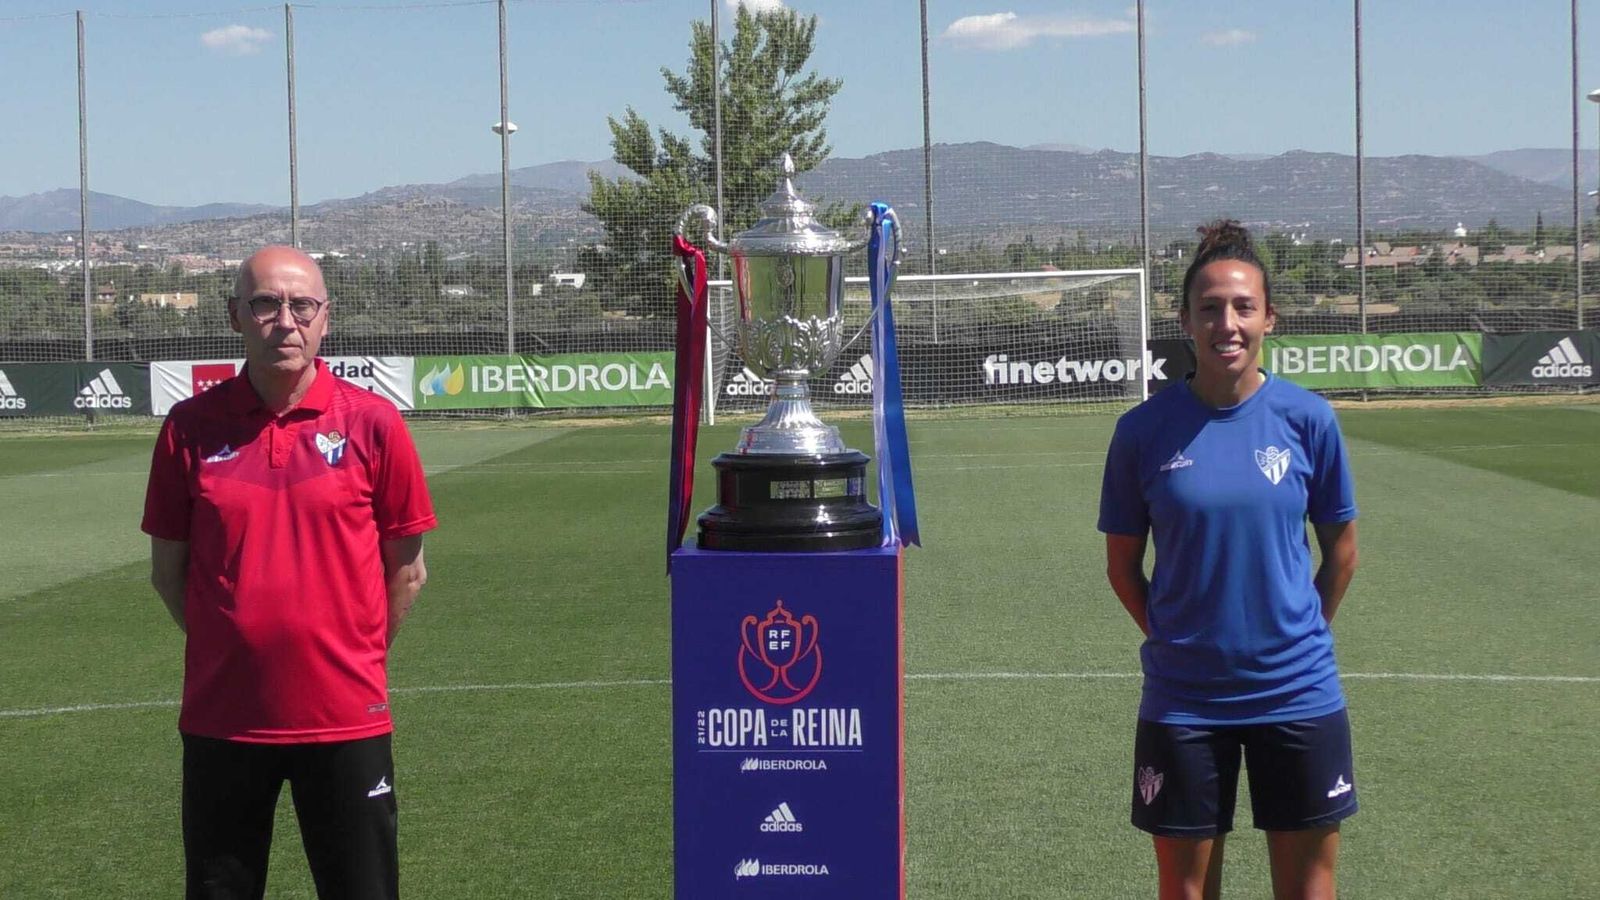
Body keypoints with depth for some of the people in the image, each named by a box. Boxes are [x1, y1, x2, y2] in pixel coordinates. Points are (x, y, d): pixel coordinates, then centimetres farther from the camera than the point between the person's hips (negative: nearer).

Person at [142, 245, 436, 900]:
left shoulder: (372, 422, -4)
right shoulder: (191, 427, 0)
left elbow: (405, 570, 4)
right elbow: (168, 568, 9)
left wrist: (354, 658, 6)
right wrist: (234, 649, 7)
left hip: (345, 716, -1)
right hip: (221, 716, 1)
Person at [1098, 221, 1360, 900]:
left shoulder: (1307, 418, -4)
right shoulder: (1144, 430, -6)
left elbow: (1340, 551, 7)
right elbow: (1123, 565, 5)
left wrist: (1299, 636, 6)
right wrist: (1175, 639, 1)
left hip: (1297, 695, 0)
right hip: (1182, 699, 0)